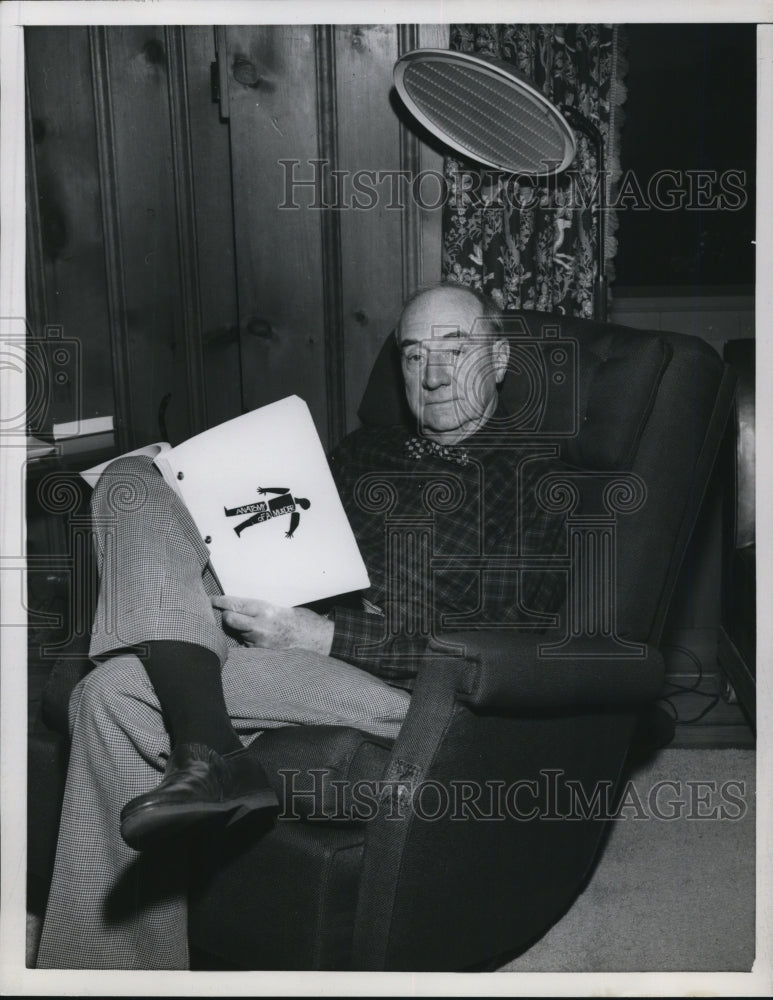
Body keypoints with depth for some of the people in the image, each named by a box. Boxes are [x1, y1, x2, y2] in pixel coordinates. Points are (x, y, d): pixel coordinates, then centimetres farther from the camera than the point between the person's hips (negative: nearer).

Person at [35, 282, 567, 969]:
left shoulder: (536, 480, 4)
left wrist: (324, 635, -16)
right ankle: (207, 752, -28)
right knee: (132, 481, -13)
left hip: (396, 682, -7)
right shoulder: (364, 452, 26)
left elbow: (503, 649, -8)